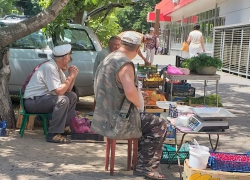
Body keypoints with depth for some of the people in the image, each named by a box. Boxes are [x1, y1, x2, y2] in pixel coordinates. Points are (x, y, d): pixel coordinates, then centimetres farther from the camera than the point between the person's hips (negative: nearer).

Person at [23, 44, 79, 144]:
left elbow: (66, 90, 10)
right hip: (32, 101, -10)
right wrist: (71, 76, -16)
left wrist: (72, 76, -4)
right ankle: (53, 134, -24)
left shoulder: (56, 68, 9)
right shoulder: (50, 67, -21)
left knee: (72, 96, 10)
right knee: (62, 100, -30)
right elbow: (59, 91, -27)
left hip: (42, 98, 10)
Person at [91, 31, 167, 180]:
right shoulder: (125, 64, -22)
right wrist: (139, 104, -18)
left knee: (148, 120, 28)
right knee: (159, 126, 3)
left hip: (104, 116, 10)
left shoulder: (109, 59, 8)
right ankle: (146, 167, 5)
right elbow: (130, 92, -39)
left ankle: (141, 157, 32)